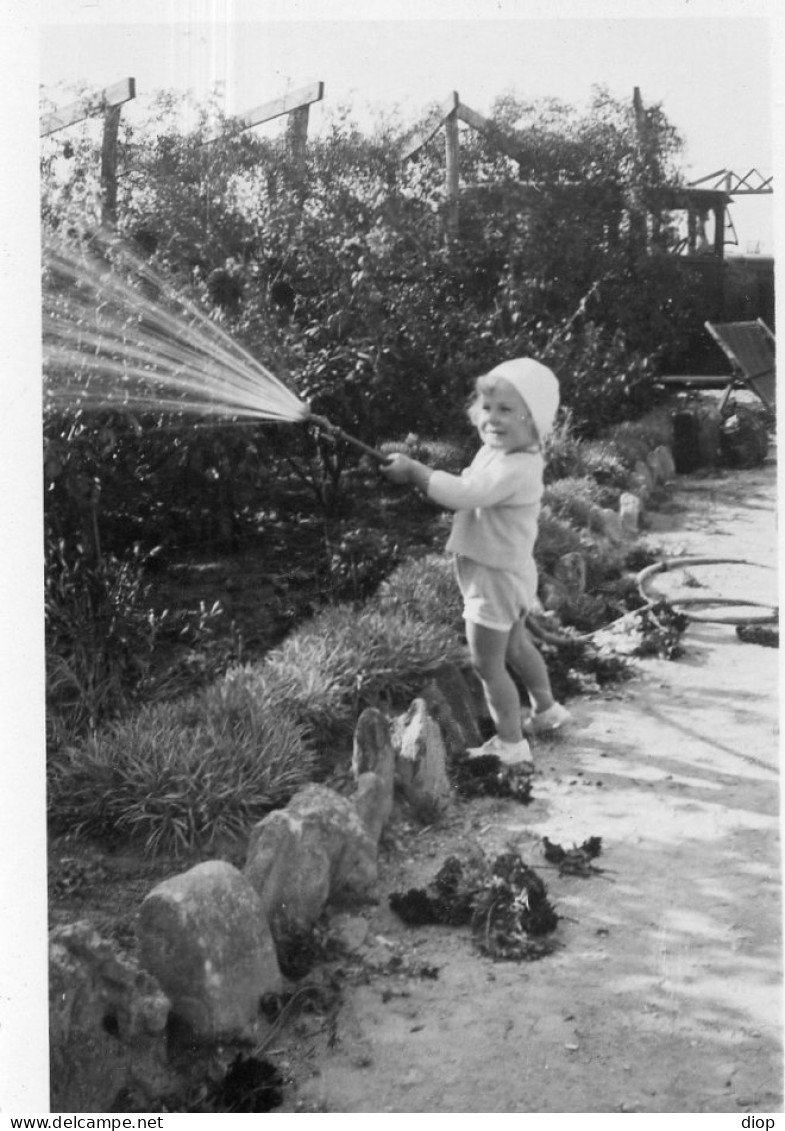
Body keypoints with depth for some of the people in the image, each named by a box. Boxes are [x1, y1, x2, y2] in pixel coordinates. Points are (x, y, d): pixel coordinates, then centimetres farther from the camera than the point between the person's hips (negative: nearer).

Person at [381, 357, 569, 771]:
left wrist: (414, 471, -27)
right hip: (507, 572, 10)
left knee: (487, 663, 2)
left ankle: (511, 745, 13)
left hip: (496, 578, -10)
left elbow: (463, 494, -37)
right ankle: (546, 710, 48)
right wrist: (422, 475, -8)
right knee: (515, 646, 28)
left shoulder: (516, 469, -30)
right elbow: (468, 493, 11)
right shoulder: (494, 453, 2)